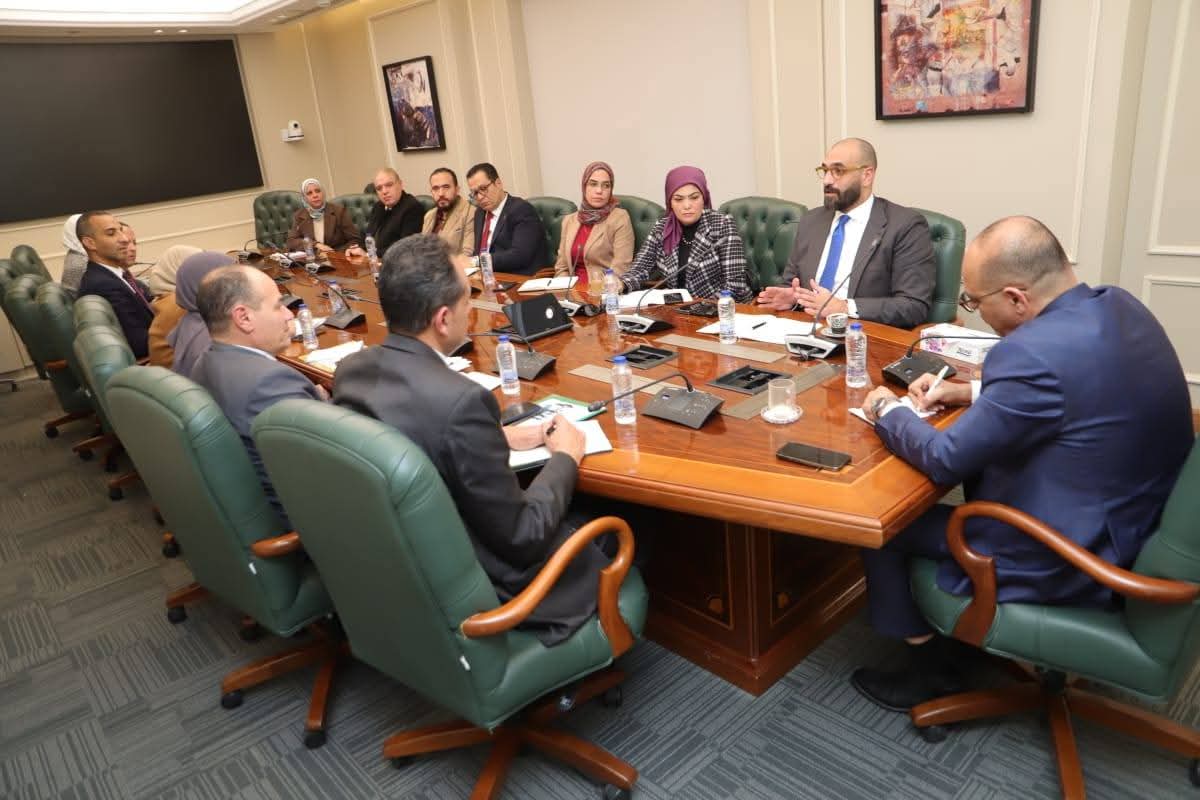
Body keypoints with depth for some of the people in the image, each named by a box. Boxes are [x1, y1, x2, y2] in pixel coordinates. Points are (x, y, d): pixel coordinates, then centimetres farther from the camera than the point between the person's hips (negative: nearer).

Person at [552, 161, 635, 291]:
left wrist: (595, 291, -20)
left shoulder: (620, 218, -3)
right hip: (574, 290, 3)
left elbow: (620, 271, -10)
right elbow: (561, 268, 12)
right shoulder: (569, 220, 12)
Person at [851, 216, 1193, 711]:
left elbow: (945, 461, -21)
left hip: (1067, 559, -9)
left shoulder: (1034, 352, -31)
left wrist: (888, 412, -4)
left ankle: (931, 669, 22)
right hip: (1131, 517, 9)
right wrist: (973, 392, 8)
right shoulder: (1115, 304, -3)